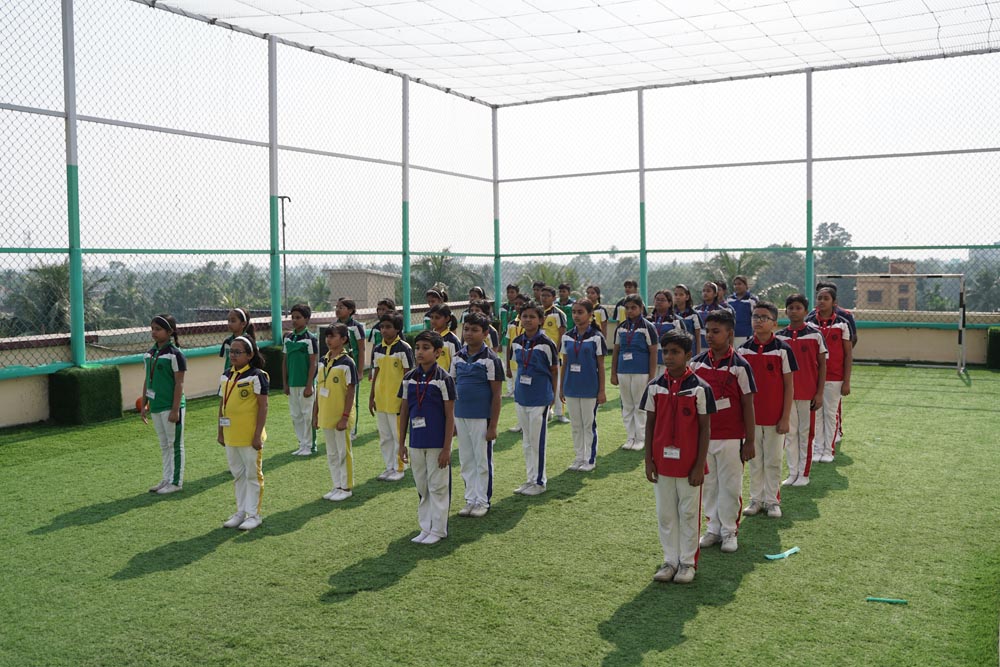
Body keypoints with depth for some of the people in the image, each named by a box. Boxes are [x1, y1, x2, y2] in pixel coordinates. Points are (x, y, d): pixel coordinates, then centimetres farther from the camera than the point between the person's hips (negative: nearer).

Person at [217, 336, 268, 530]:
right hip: (230, 436, 7)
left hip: (249, 436, -7)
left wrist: (258, 435, -16)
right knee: (238, 474, 16)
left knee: (253, 474, 4)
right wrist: (221, 432, 13)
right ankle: (241, 512, 27)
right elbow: (222, 405, 14)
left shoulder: (256, 376, -12)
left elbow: (263, 407, -13)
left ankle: (254, 514, 13)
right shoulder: (226, 377, 8)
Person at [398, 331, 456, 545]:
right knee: (422, 488, 14)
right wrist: (401, 444, 8)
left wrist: (447, 448, -12)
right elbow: (404, 412, 10)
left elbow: (450, 415, -9)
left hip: (437, 444, -5)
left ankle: (438, 530, 15)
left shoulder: (443, 379, -10)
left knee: (438, 487, 4)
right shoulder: (409, 379, 4)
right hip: (416, 443, 5)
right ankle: (426, 528, 25)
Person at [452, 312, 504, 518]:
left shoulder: (491, 359, -9)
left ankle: (483, 501, 16)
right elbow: (452, 389, 12)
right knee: (466, 462, 12)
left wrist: (493, 425, -13)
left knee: (483, 461, 5)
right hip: (461, 417, 5)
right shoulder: (458, 358, 6)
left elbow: (496, 395, -9)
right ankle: (470, 499, 23)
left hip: (482, 418, -5)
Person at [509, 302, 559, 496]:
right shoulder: (517, 343, 4)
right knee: (526, 441, 14)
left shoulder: (546, 344, -11)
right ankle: (531, 479, 25)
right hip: (521, 396, 6)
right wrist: (517, 389, 12)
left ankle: (539, 481, 11)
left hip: (540, 398, -6)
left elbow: (554, 371, -4)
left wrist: (553, 395, -4)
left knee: (537, 440, 0)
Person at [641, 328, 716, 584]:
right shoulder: (655, 387, 1)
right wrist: (648, 460, 2)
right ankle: (670, 560, 24)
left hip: (689, 463, -3)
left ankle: (688, 562, 20)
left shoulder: (700, 388, -9)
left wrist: (700, 465, -9)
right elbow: (650, 425, 6)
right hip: (662, 461, 3)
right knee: (665, 513, 11)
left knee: (689, 513, 8)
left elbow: (704, 429, -7)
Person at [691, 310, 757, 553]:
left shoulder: (740, 366, -8)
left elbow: (747, 405, -5)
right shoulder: (696, 364, 2)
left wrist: (750, 440, -6)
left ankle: (729, 531, 19)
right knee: (708, 485, 13)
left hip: (731, 438, -4)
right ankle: (713, 528, 25)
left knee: (730, 485, 6)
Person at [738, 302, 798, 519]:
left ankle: (772, 500, 20)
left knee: (773, 461, 8)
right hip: (750, 416, 2)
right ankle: (756, 499, 22)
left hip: (775, 417, -2)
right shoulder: (743, 350, 0)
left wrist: (785, 418, -7)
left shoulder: (783, 350, -7)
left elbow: (789, 386, -4)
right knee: (755, 461, 12)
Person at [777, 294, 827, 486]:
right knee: (789, 433, 8)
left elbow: (822, 365, -1)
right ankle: (792, 473, 17)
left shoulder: (815, 335, -3)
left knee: (806, 433, 5)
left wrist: (819, 393, -6)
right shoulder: (779, 337, 4)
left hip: (808, 394, -3)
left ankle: (804, 473, 14)